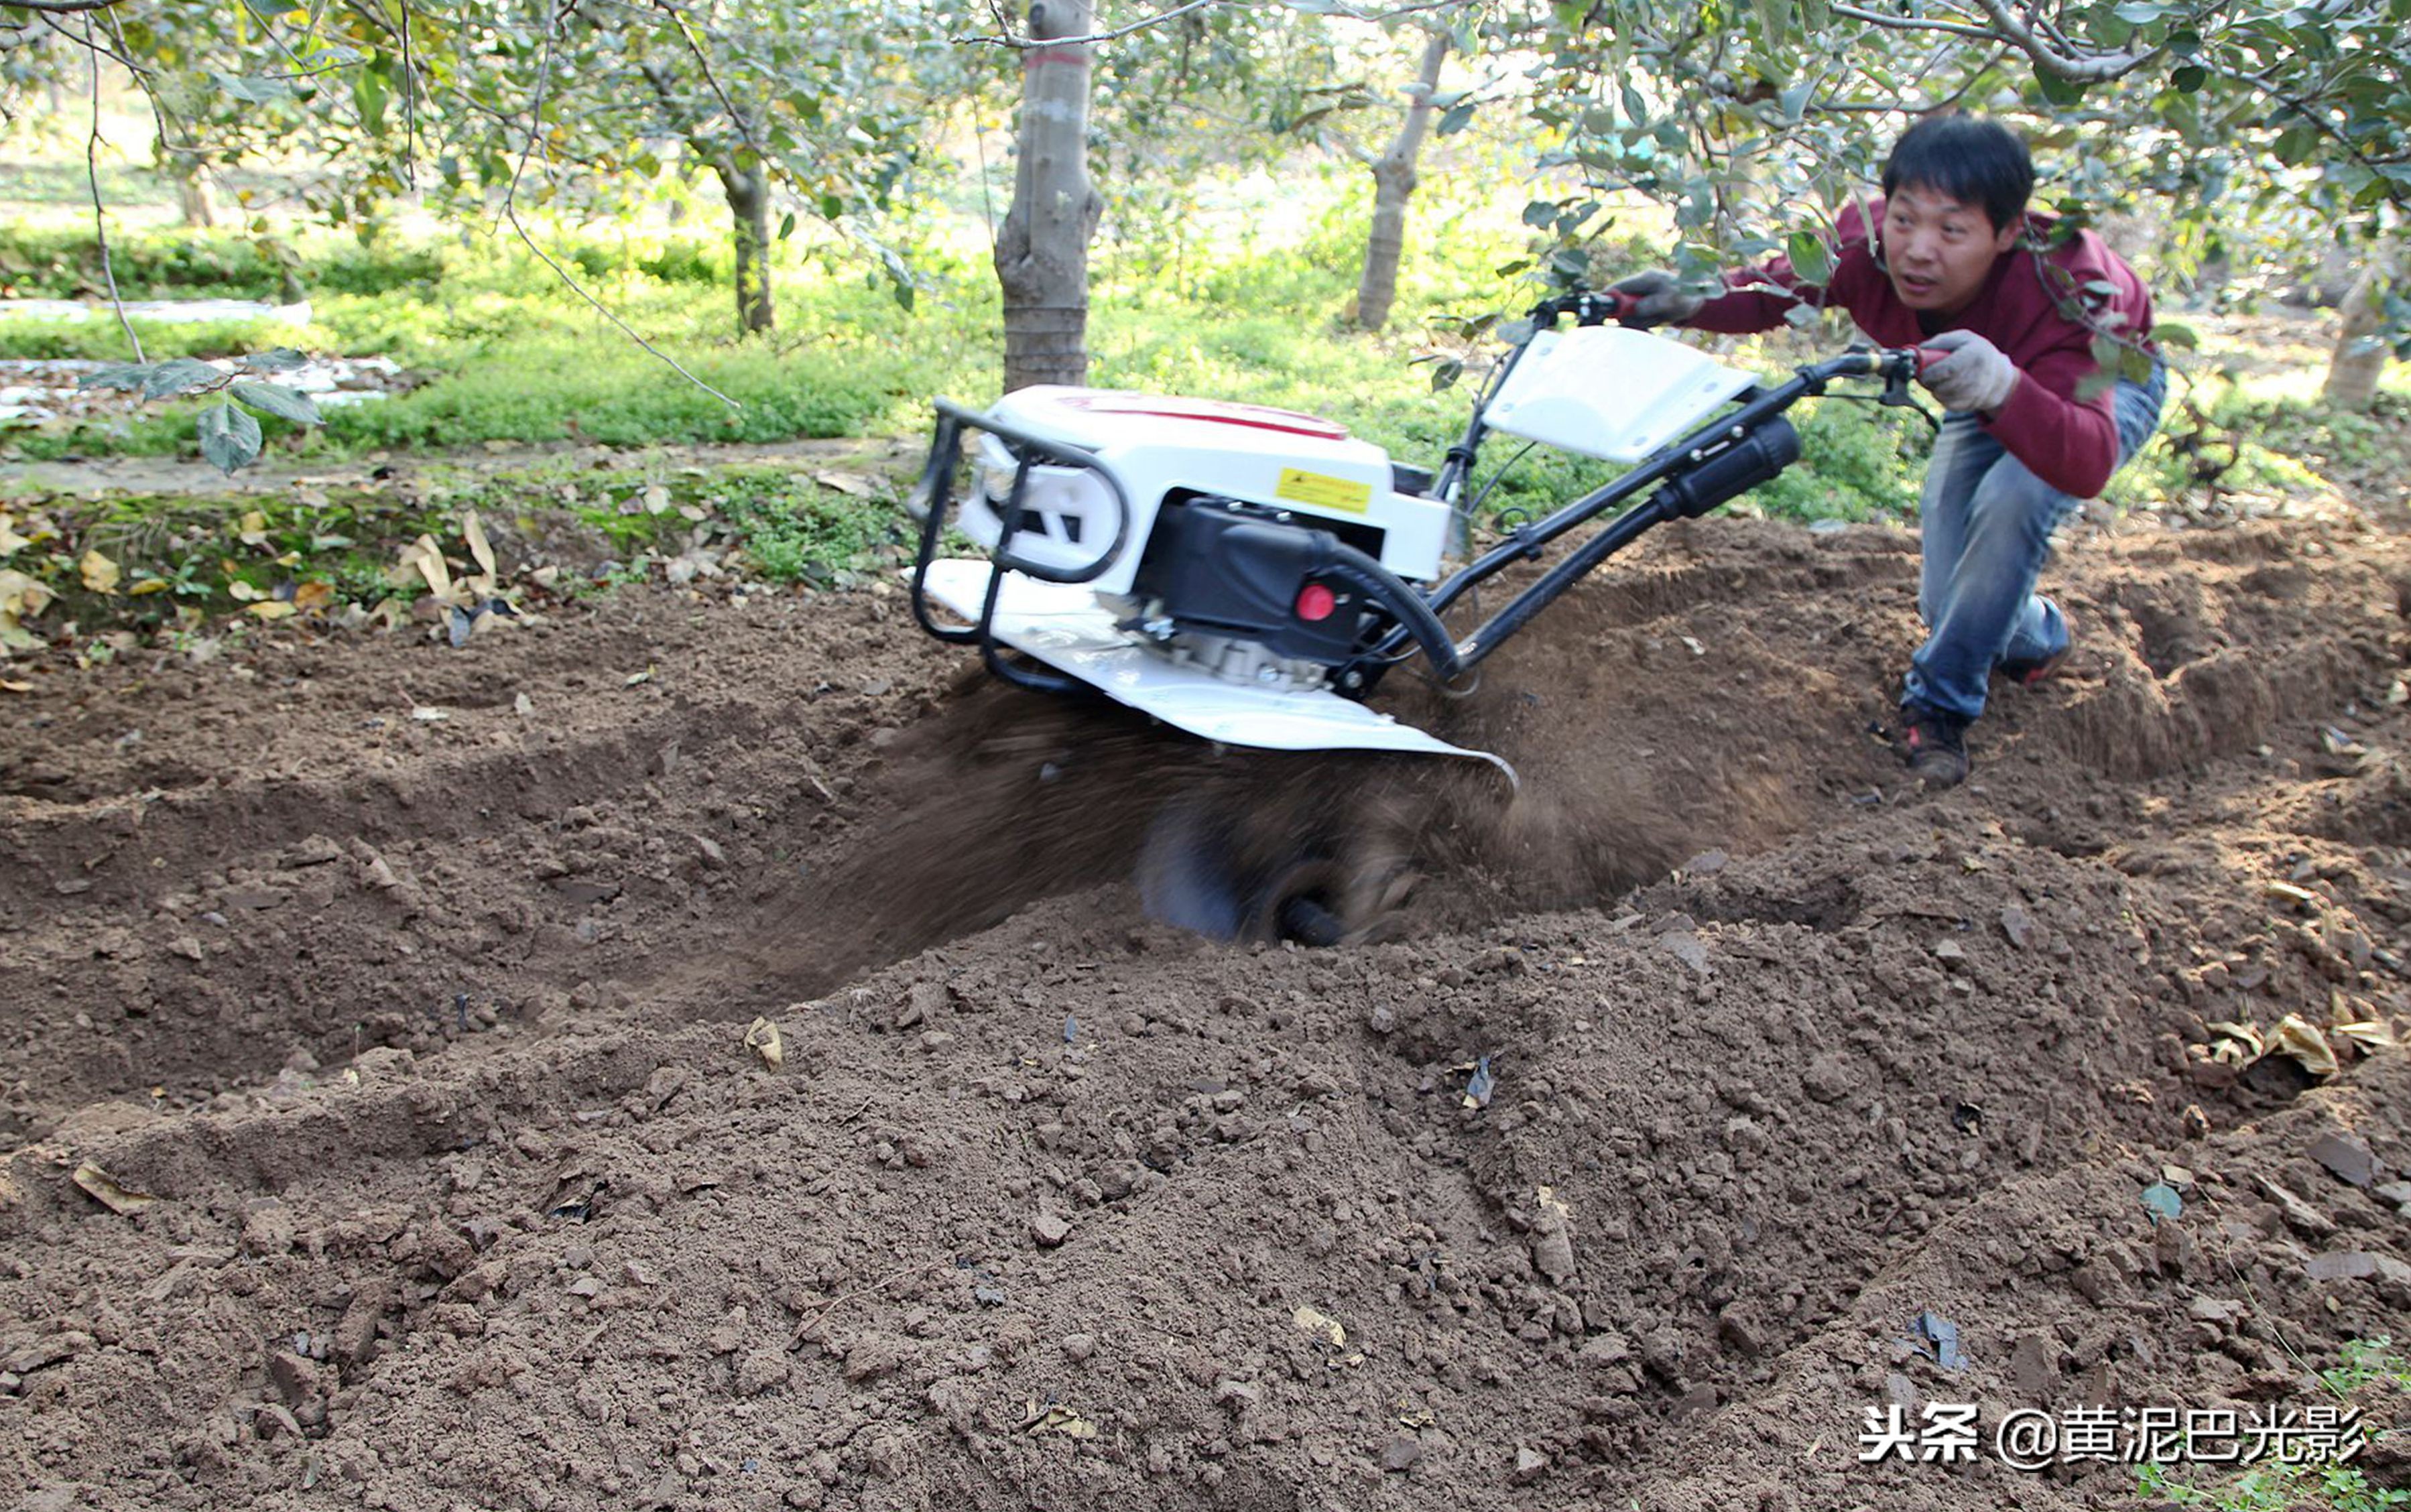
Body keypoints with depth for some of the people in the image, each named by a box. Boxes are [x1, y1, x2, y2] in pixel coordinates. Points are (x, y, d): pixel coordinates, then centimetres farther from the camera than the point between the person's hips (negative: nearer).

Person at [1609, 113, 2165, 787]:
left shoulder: (2065, 286, -44)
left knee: (2013, 498, -37)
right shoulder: (1865, 244, -35)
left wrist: (2002, 386, -76)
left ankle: (1939, 701, -17)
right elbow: (1768, 291, -17)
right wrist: (1686, 302, -41)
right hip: (1986, 393, 5)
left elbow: (2087, 464, -56)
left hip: (2105, 382, -4)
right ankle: (2036, 639, 35)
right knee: (1950, 604, -2)